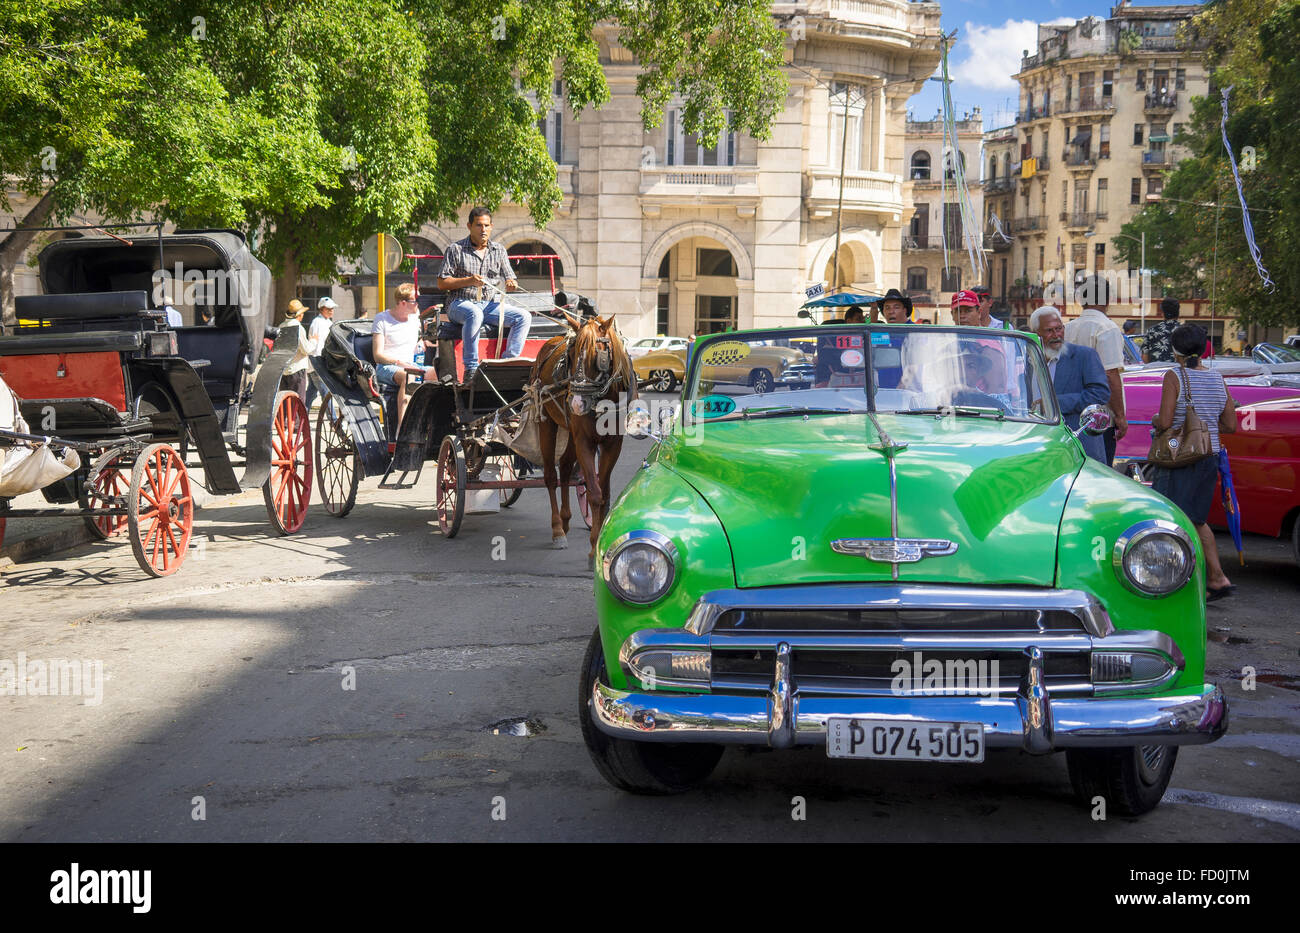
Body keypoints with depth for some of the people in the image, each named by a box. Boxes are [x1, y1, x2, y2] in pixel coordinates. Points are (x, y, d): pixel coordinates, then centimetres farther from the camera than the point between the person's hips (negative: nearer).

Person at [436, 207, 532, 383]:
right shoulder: (456, 249, 3)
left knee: (524, 317, -18)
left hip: (489, 304, 5)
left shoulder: (499, 250, 16)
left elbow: (510, 279, 17)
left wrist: (511, 284, -9)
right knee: (475, 314, -40)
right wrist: (468, 281, -15)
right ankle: (471, 369, -38)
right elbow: (442, 283, 0)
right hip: (461, 303, -4)